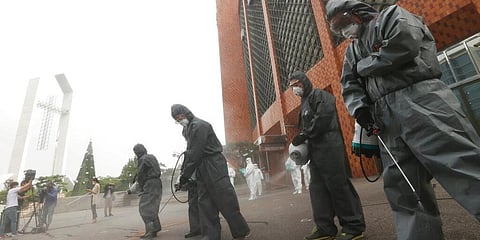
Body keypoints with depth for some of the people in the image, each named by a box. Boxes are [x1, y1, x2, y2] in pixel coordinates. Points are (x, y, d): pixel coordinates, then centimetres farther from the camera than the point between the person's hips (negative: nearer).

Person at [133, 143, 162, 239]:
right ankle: (155, 228, 21)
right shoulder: (152, 157, 16)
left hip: (149, 185, -9)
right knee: (152, 207, 16)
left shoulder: (142, 159, -10)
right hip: (157, 184, 9)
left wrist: (141, 187, 7)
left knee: (145, 208, -5)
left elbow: (140, 175, -8)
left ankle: (150, 231, -6)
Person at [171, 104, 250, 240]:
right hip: (202, 169, 9)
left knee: (226, 200, -3)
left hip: (214, 166, -9)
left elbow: (196, 153, -17)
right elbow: (190, 152, 16)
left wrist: (186, 174, -13)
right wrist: (184, 172, 8)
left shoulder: (199, 125, -12)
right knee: (205, 203, 8)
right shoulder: (188, 129, 17)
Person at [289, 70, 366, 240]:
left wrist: (303, 136, -16)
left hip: (329, 147, -9)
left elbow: (323, 117, -19)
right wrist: (301, 142, 7)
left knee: (338, 185, -5)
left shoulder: (319, 95, -4)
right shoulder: (304, 104, 24)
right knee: (317, 188, 7)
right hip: (315, 150, 9)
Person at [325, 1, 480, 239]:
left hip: (419, 100, -6)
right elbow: (349, 86, 16)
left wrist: (363, 66, 2)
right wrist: (359, 107, -4)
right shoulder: (352, 50, 28)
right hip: (386, 118, 6)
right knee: (401, 188, 3)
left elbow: (403, 45, -11)